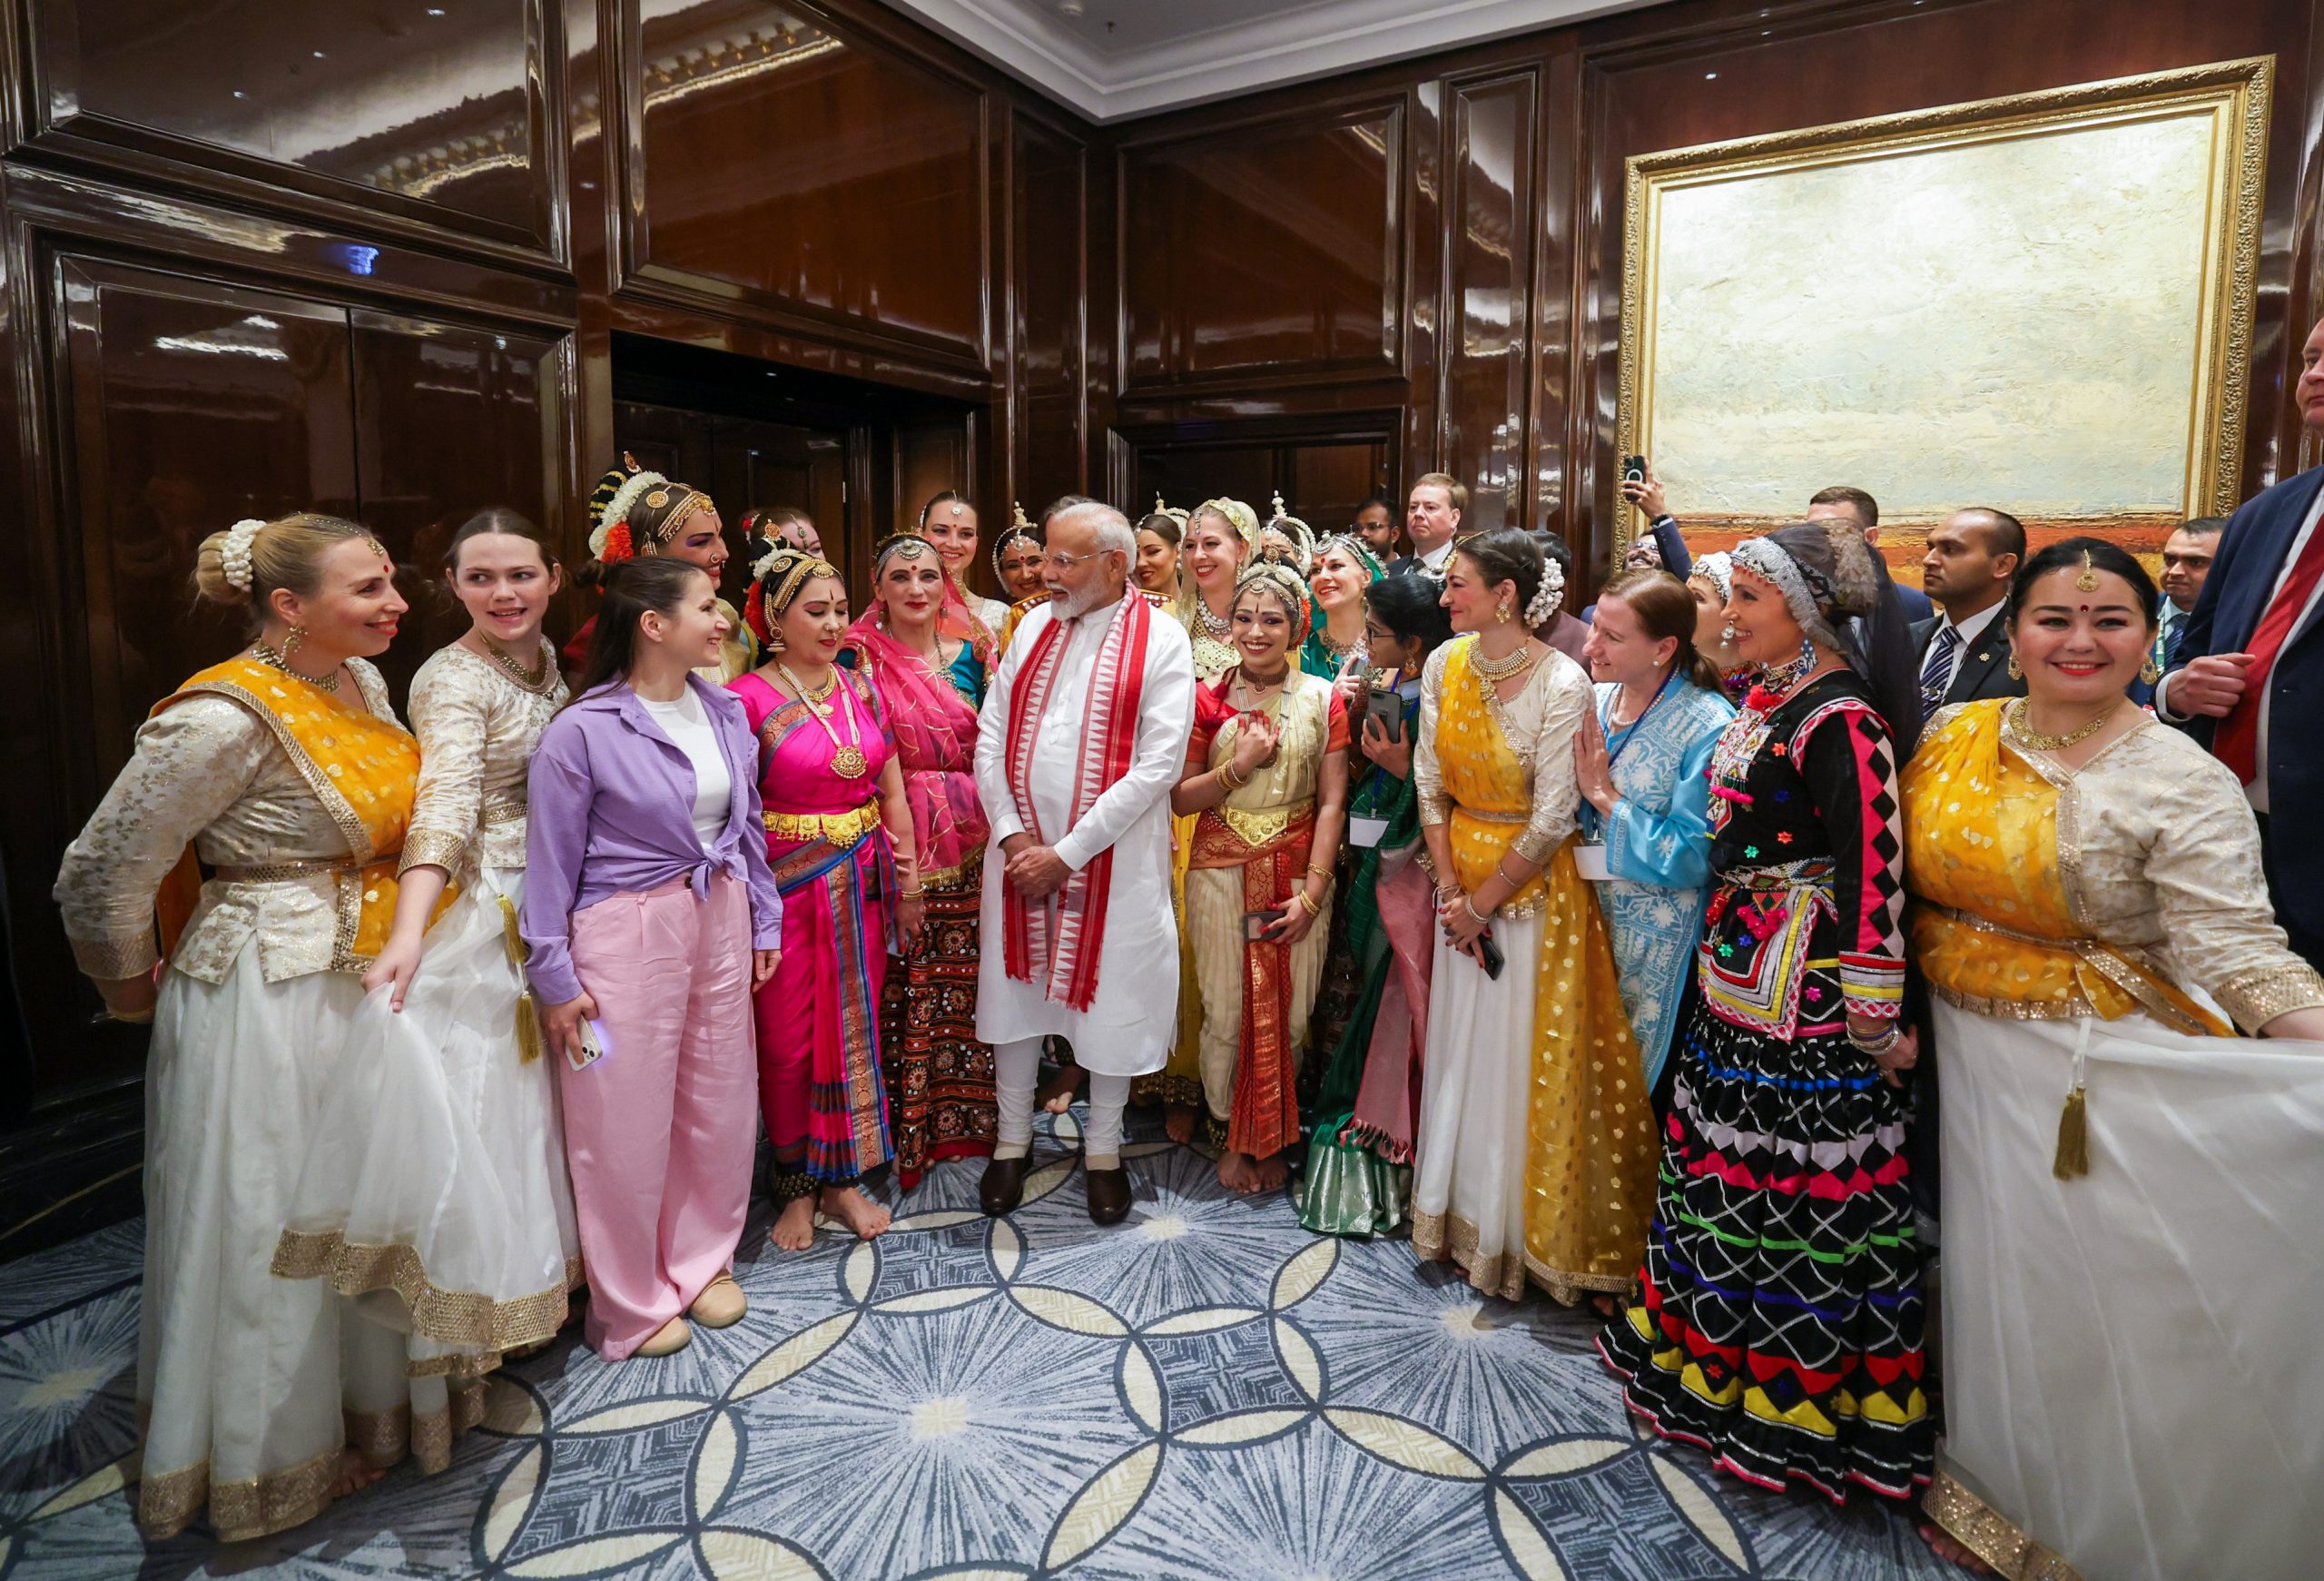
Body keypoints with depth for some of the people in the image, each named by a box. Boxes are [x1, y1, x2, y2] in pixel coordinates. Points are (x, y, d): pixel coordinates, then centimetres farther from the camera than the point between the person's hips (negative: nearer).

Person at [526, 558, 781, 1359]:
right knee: (627, 1121, 7)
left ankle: (702, 1261, 37)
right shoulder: (582, 732, -14)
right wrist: (554, 978, -8)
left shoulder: (724, 712, 3)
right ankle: (631, 1302, 28)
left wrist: (764, 923, 11)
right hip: (627, 931, -5)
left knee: (719, 1103, 15)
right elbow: (553, 861, -9)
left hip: (721, 922, 6)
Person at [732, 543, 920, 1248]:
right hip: (785, 886, -4)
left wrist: (909, 879, 9)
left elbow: (892, 792, 10)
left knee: (854, 1030, 12)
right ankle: (795, 1183, 26)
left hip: (860, 884, 5)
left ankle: (841, 1177, 28)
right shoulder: (749, 698, -9)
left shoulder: (861, 687, 6)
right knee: (788, 1040, 5)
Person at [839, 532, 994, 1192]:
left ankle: (963, 1112, 26)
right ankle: (903, 1130, 17)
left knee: (965, 983, 9)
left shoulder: (969, 655, 9)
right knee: (901, 989, 1)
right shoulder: (860, 660, -2)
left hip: (969, 850, 4)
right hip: (897, 847, -3)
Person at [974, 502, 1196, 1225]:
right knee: (1016, 984, 13)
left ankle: (1103, 1148, 29)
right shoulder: (1034, 627, 6)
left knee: (1110, 991, 8)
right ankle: (1012, 1140, 32)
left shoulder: (1160, 639, -8)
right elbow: (991, 737, 5)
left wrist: (1067, 853, -15)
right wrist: (1012, 834, -8)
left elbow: (1158, 765, -14)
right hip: (1021, 846, 4)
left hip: (1111, 854, -4)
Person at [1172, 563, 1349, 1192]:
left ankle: (1273, 1138, 28)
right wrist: (1238, 766, -15)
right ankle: (1229, 1136, 26)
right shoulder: (1208, 699, 1)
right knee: (1227, 1015, 4)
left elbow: (1331, 803, -2)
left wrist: (1312, 892, -9)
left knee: (1289, 1019, 7)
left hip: (1300, 875, 0)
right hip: (1223, 873, 0)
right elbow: (1180, 799, 1)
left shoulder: (1322, 699, 1)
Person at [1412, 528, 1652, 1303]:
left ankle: (1522, 1234, 25)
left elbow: (1553, 818, -16)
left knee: (1525, 1057, 5)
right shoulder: (1444, 665, -1)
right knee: (1459, 1045, 14)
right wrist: (1451, 888, -5)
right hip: (1462, 875, 5)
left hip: (1533, 884, -5)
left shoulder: (1562, 683, -17)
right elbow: (1431, 783, 2)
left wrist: (1483, 901, -10)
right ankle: (1458, 1212, 33)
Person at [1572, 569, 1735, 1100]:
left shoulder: (1709, 726, -17)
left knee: (1640, 1072, 10)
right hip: (1591, 913, 6)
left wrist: (1605, 794, -18)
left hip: (1660, 937, -5)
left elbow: (1694, 857, -21)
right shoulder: (1593, 700, 1)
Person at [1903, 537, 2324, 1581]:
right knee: (1992, 1283, 20)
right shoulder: (1954, 734, 0)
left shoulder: (2186, 782, -14)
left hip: (2103, 1081, -4)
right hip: (1967, 1056, 4)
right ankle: (1987, 1476, 44)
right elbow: (1907, 874, 9)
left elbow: (2232, 947, -21)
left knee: (2089, 1301, 10)